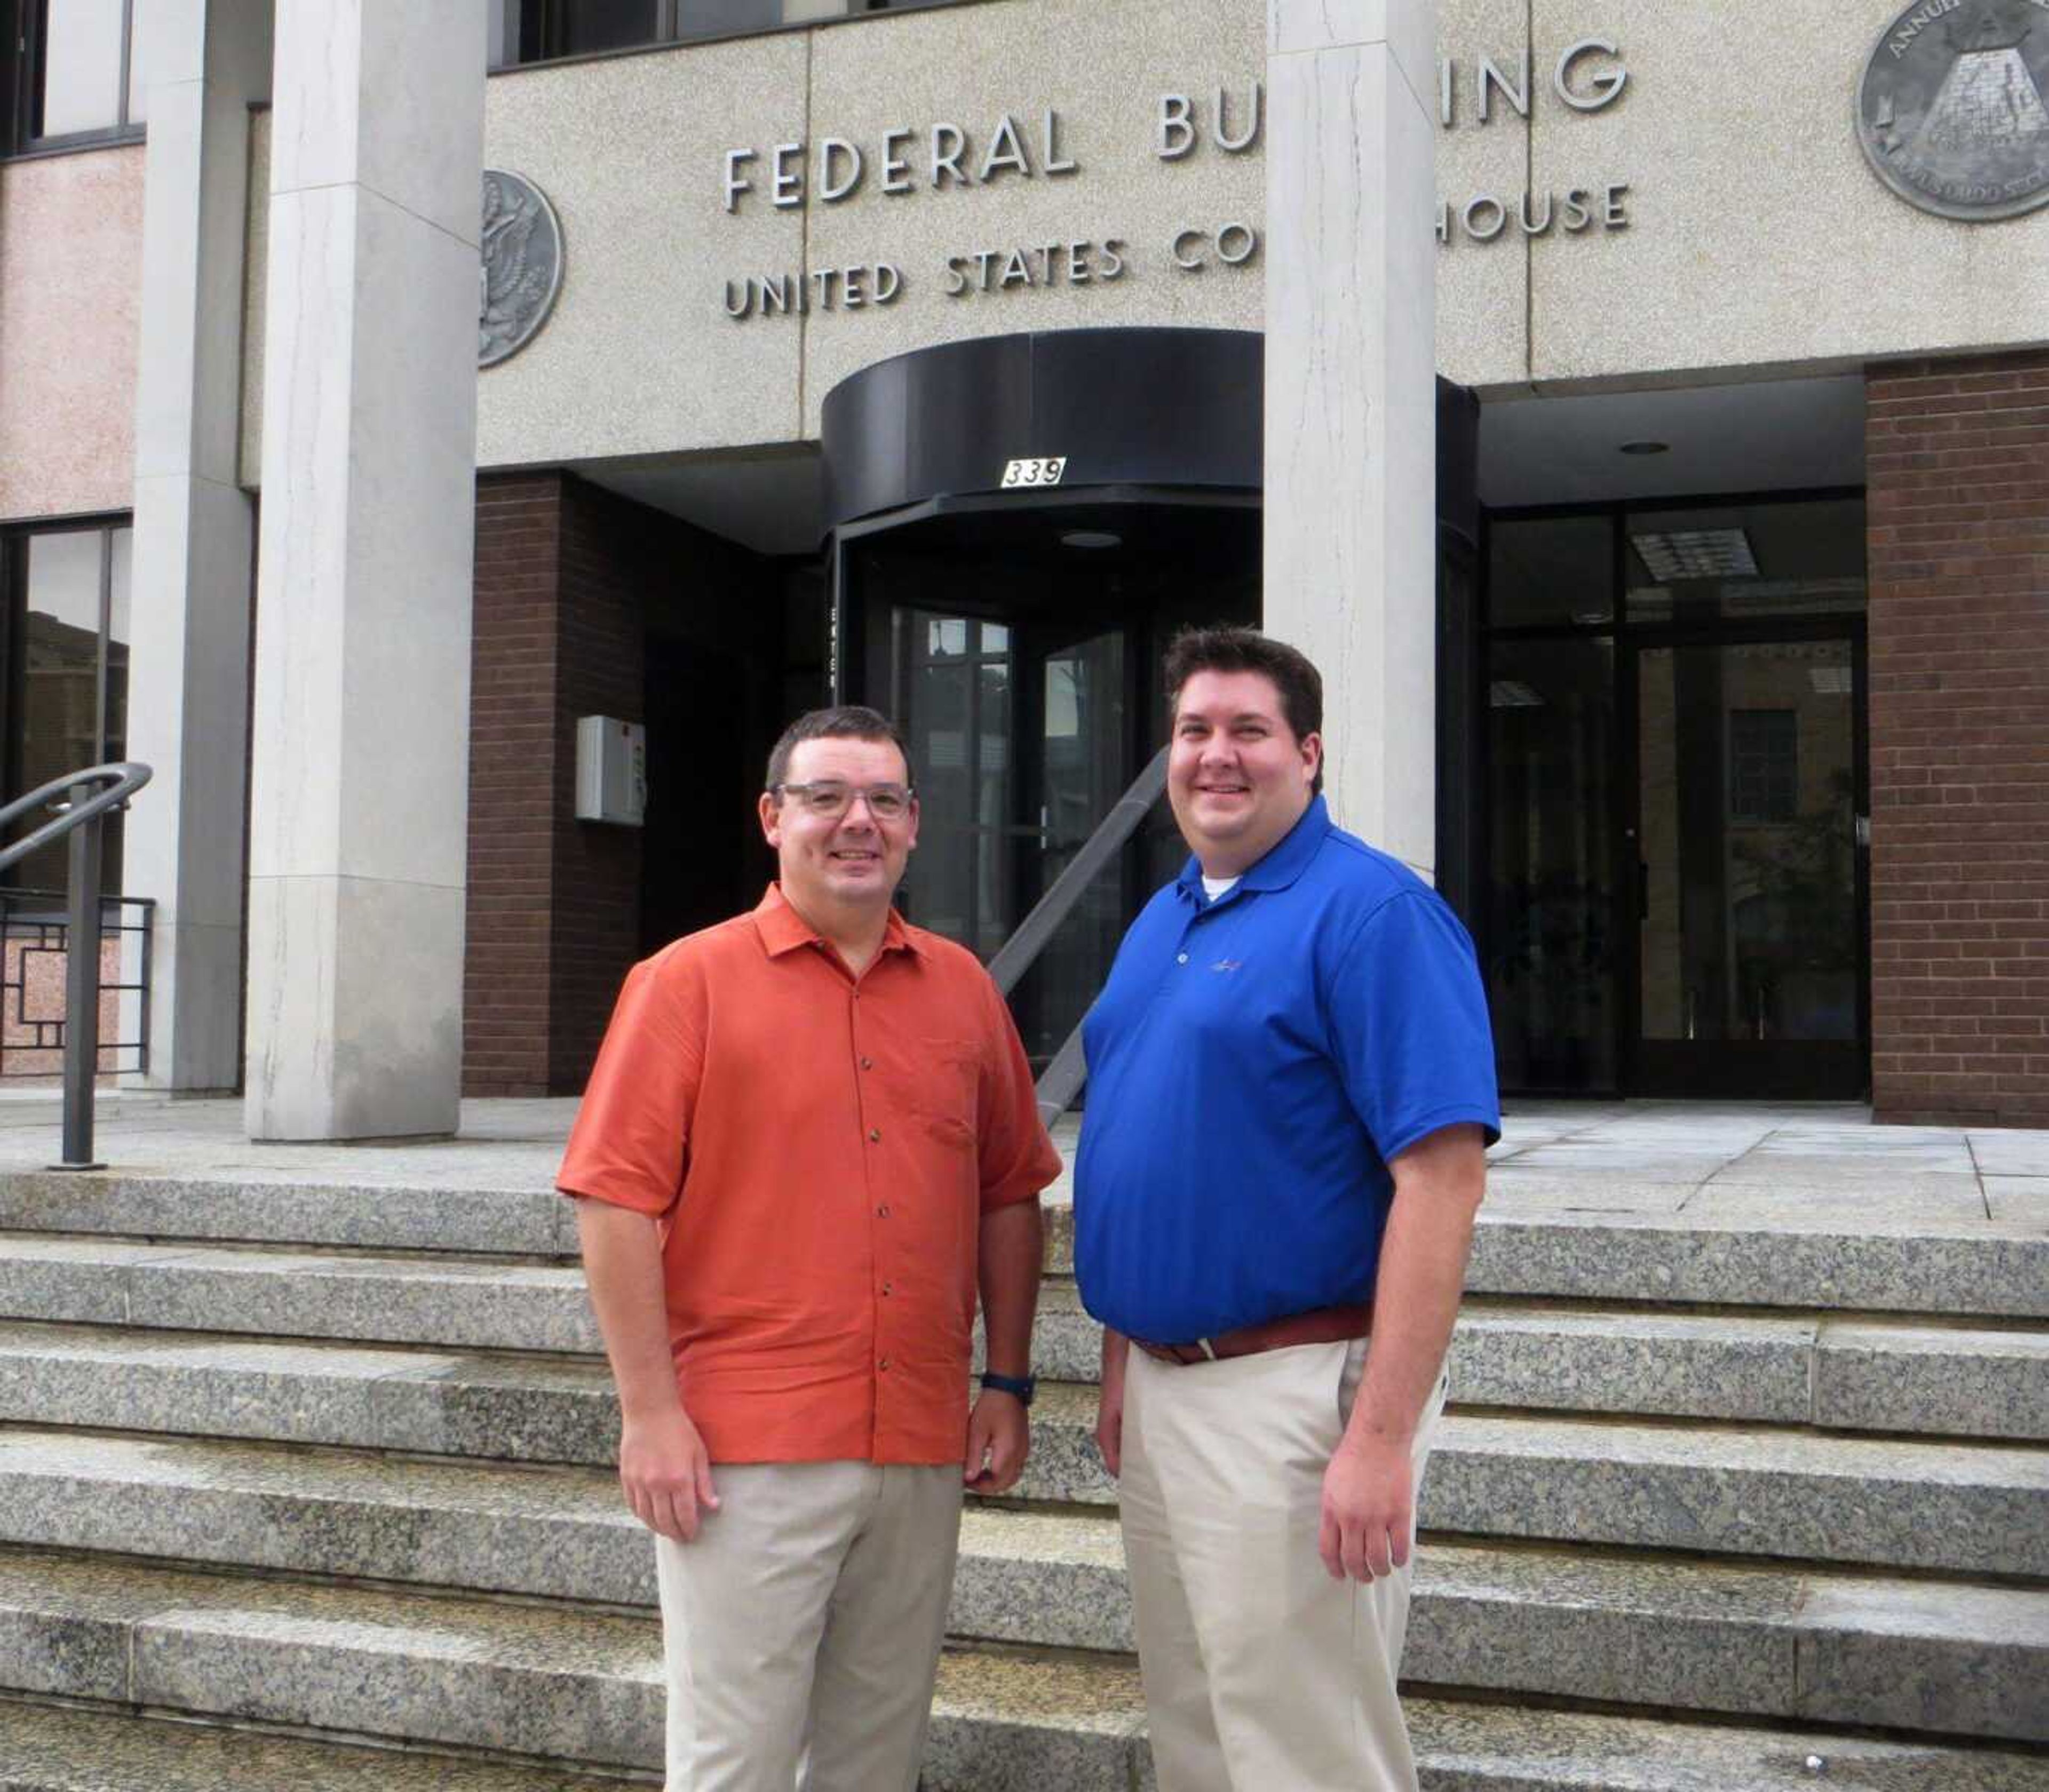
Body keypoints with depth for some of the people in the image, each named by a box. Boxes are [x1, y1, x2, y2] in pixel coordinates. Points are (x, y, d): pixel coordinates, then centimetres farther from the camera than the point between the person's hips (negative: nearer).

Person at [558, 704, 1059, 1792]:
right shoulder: (691, 980, -2)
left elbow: (1008, 1199, 15)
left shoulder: (963, 989, 10)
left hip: (921, 1449, 4)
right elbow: (617, 1202, -7)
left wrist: (1008, 1386, 10)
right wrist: (651, 1414, -11)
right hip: (745, 1450, -4)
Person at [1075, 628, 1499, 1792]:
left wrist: (1382, 1436, -25)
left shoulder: (1370, 912, -14)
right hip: (1162, 1388, 8)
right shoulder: (1160, 923, 13)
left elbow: (1443, 1178, -21)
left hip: (1293, 1390, -8)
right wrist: (1123, 1369, 16)